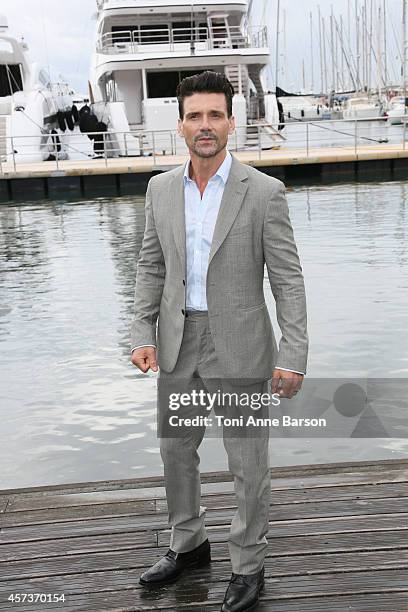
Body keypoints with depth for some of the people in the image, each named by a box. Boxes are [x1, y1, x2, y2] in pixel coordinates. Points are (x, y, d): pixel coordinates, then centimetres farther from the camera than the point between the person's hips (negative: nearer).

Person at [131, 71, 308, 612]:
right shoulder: (161, 188, 3)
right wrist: (143, 335, -1)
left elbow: (287, 278, -10)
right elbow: (151, 266, 8)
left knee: (248, 463, 7)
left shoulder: (264, 192, -11)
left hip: (239, 346, -4)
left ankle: (248, 566, 29)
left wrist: (293, 357, -15)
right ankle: (188, 544, 41)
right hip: (179, 343, 5)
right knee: (176, 450, 18)